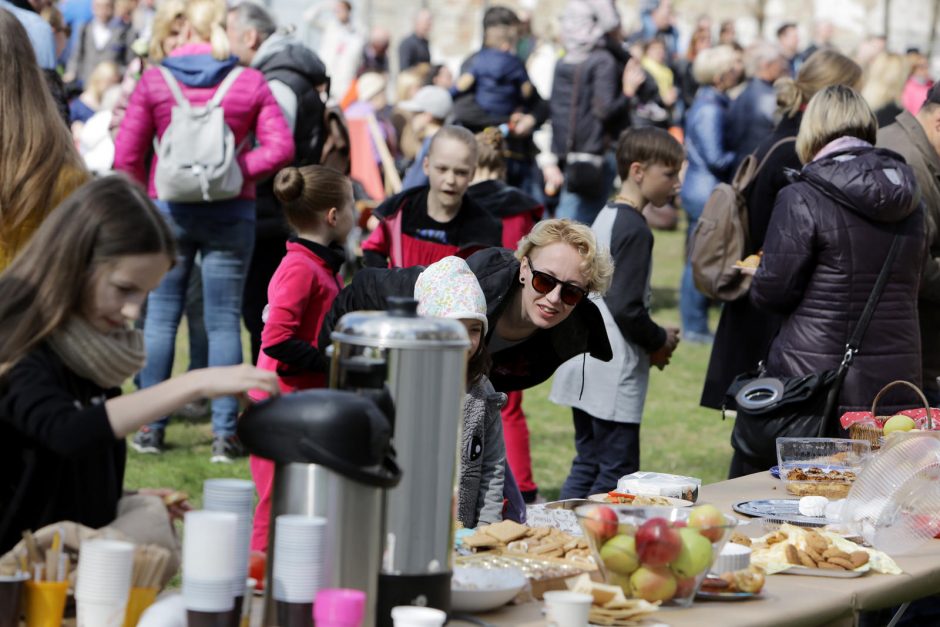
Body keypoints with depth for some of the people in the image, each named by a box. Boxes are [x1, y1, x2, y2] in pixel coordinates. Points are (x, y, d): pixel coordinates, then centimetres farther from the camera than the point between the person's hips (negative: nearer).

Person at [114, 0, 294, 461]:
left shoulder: (153, 80, -1)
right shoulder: (250, 82, 0)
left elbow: (126, 157, -1)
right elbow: (280, 147, -9)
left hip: (169, 210, 0)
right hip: (231, 212, 0)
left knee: (160, 316, 8)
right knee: (224, 321, 4)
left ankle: (151, 428, 10)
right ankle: (224, 433, 3)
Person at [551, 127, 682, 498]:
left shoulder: (605, 218, 14)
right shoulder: (634, 229, -15)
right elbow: (626, 308, -21)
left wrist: (653, 341, 13)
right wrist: (661, 341, -4)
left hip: (583, 367, 10)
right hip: (614, 375, -10)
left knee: (587, 466, 14)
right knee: (616, 474, -5)